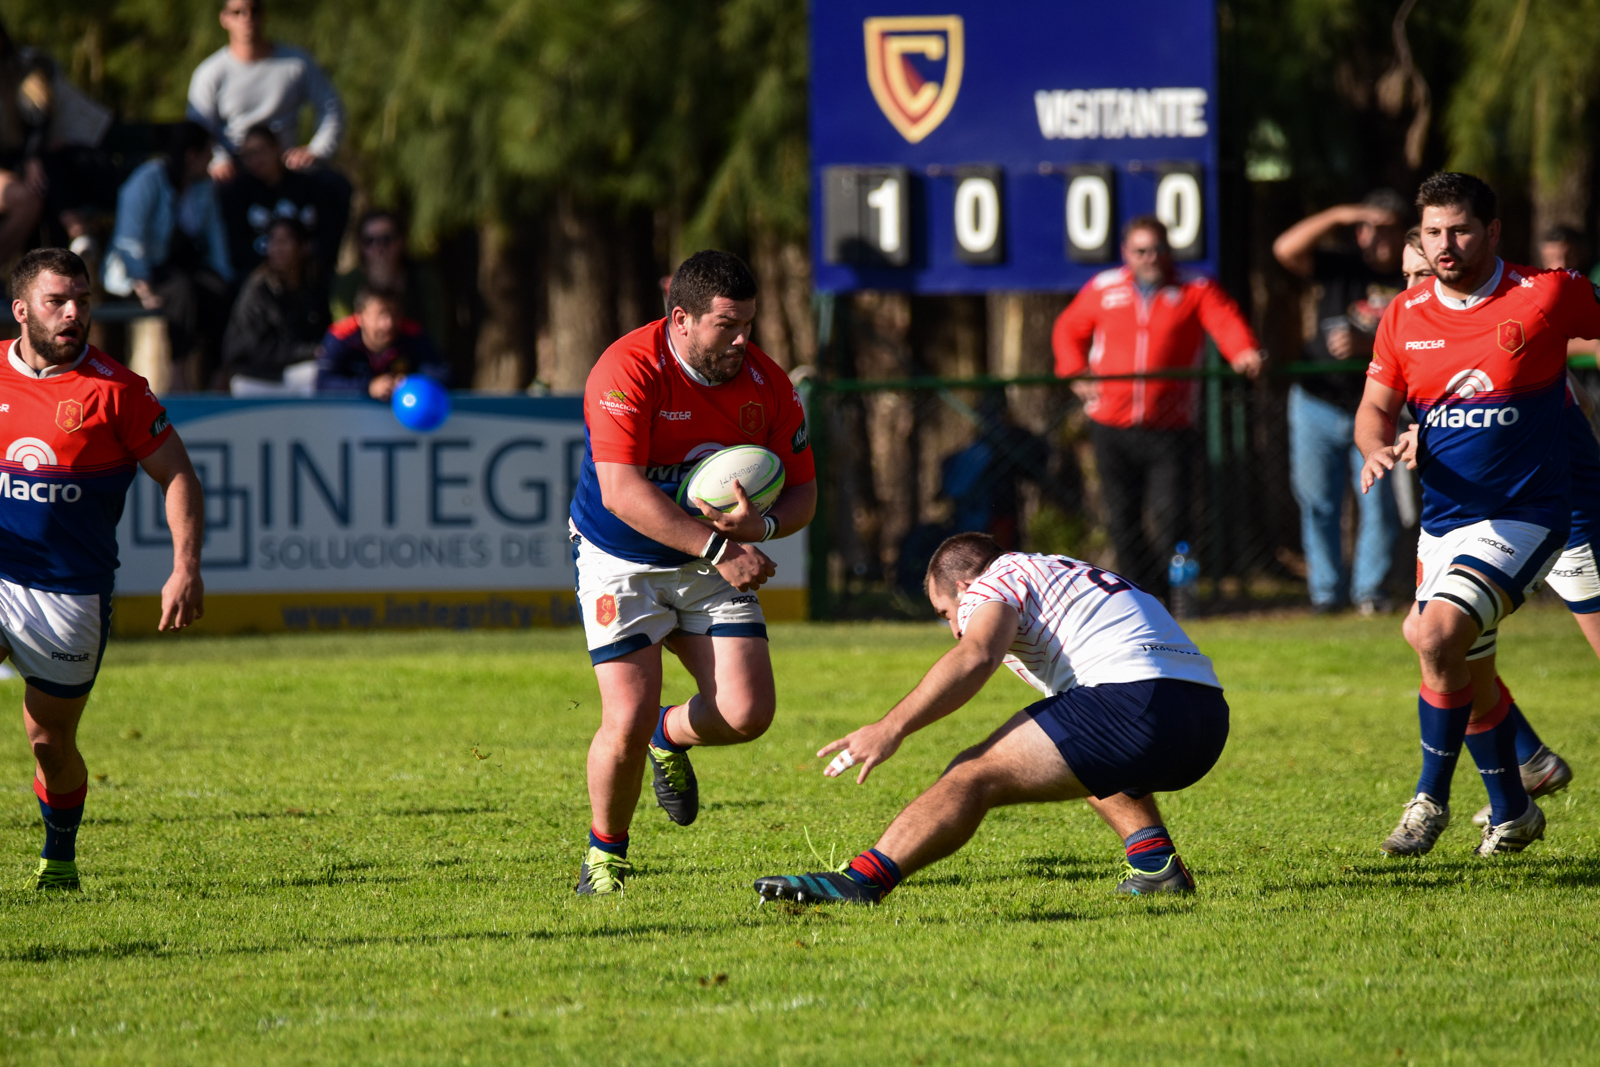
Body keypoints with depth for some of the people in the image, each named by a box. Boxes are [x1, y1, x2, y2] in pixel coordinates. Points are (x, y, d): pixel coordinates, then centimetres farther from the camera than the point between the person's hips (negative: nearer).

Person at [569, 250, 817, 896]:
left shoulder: (767, 383, -8)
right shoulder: (628, 371, -24)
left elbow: (802, 491, -1)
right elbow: (622, 492, -32)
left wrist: (762, 524, -25)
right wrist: (718, 549, -36)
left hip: (714, 565, 4)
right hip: (622, 562, -4)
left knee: (748, 711, -10)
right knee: (628, 721, -16)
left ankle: (670, 738, 26)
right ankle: (605, 853, 11)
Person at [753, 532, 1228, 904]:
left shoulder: (993, 582, 8)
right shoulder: (1068, 573, 36)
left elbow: (975, 655, -13)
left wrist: (891, 728, -17)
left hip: (1132, 697, -9)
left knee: (971, 776, -10)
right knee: (1093, 759, 40)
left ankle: (862, 880, -24)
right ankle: (1154, 858, 20)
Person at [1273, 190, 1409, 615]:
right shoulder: (1341, 270, 3)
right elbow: (1286, 249, -11)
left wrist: (1365, 346, -21)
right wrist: (1338, 216, -18)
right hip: (1319, 404, 1)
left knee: (1380, 503, -4)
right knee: (1317, 502, 3)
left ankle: (1369, 590, 8)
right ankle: (1326, 591, 12)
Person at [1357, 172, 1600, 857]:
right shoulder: (1404, 318, 2)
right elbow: (1376, 407, 8)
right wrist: (1379, 448, -12)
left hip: (1523, 516, -6)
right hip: (1443, 522, 6)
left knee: (1436, 634, -25)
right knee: (1470, 679, 15)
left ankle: (1431, 800, -11)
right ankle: (1512, 813, 36)